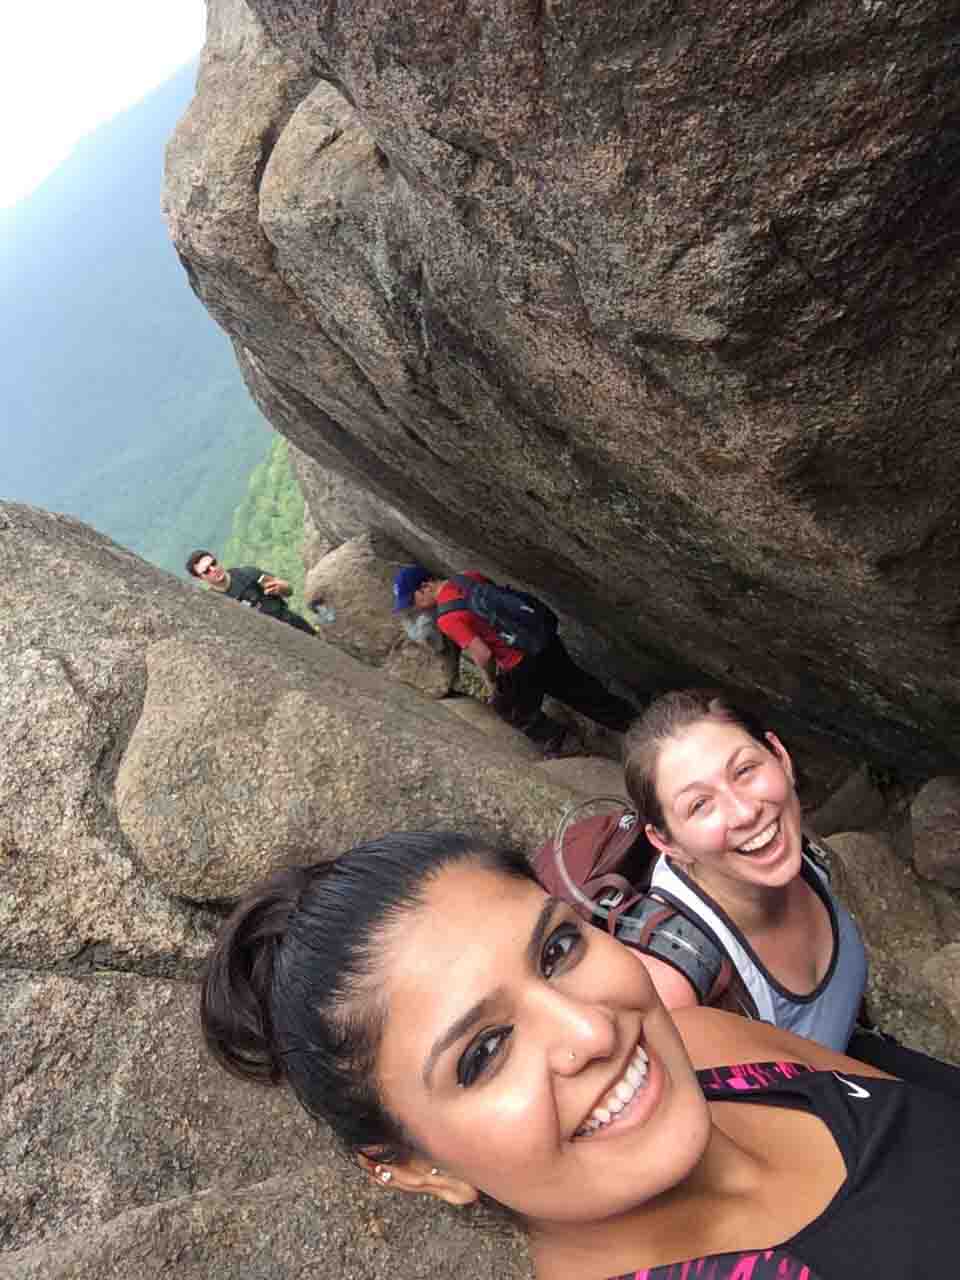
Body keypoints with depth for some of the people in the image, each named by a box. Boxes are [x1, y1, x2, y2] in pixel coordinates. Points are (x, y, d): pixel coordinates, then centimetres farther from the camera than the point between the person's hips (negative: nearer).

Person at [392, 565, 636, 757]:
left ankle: (564, 746, 35)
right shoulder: (469, 576, 4)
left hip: (524, 666, -7)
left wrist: (492, 686, -3)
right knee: (580, 690, 24)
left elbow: (483, 655, -24)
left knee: (513, 710, 22)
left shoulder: (447, 618, -20)